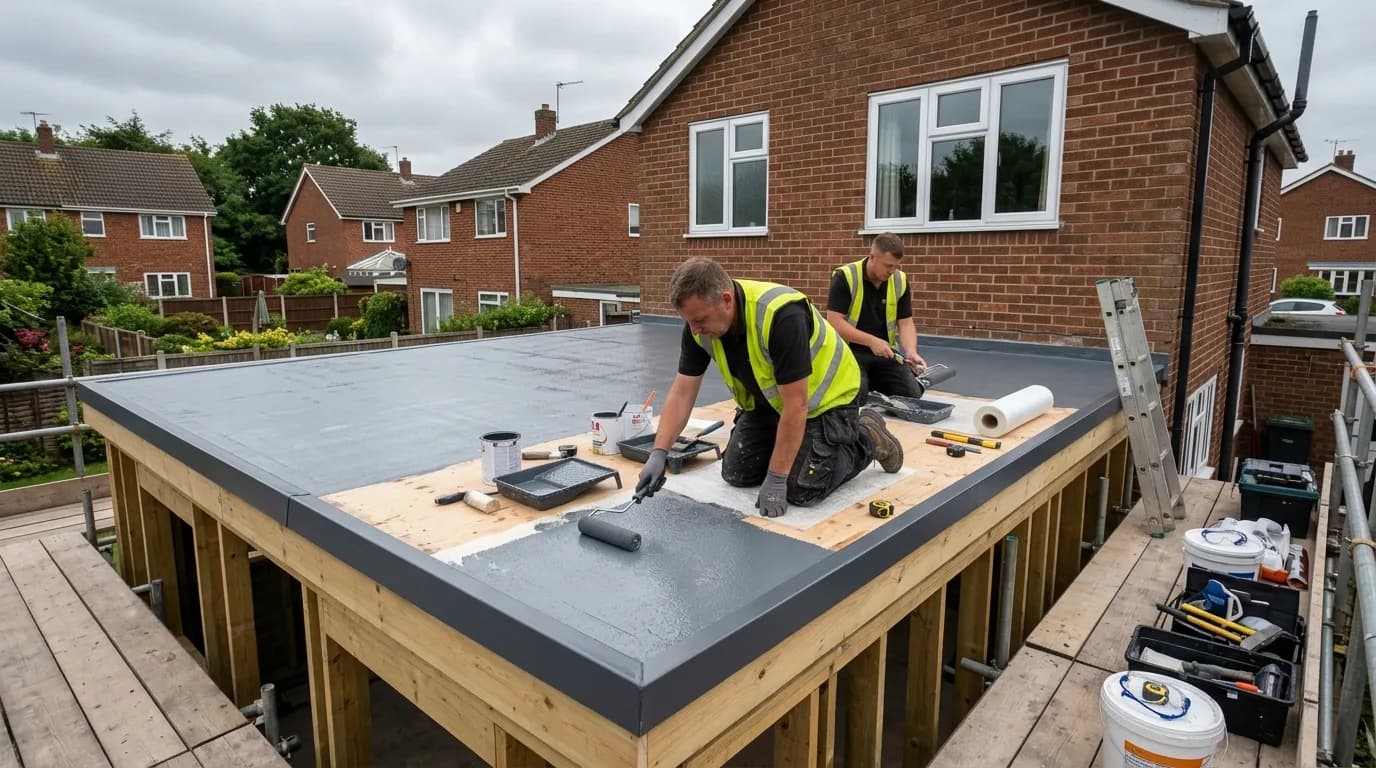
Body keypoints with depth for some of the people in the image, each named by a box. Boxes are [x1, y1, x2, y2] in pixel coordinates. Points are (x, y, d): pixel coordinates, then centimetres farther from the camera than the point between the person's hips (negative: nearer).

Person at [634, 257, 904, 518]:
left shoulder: (781, 315, -38)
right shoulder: (699, 321, -17)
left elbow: (796, 405, -33)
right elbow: (682, 393, -12)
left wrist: (776, 479, -28)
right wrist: (658, 454, -21)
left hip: (824, 398, -6)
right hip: (768, 399, 6)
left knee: (802, 490, -14)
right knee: (737, 473, 0)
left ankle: (867, 437, 10)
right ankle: (787, 446, 25)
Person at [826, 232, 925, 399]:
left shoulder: (900, 280, 0)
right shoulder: (844, 277, -15)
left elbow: (905, 323, 1)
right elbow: (834, 322, -20)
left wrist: (911, 352, -18)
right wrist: (871, 341, -24)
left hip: (885, 352, 5)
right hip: (850, 351, -5)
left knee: (911, 394, -7)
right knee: (857, 399, -26)